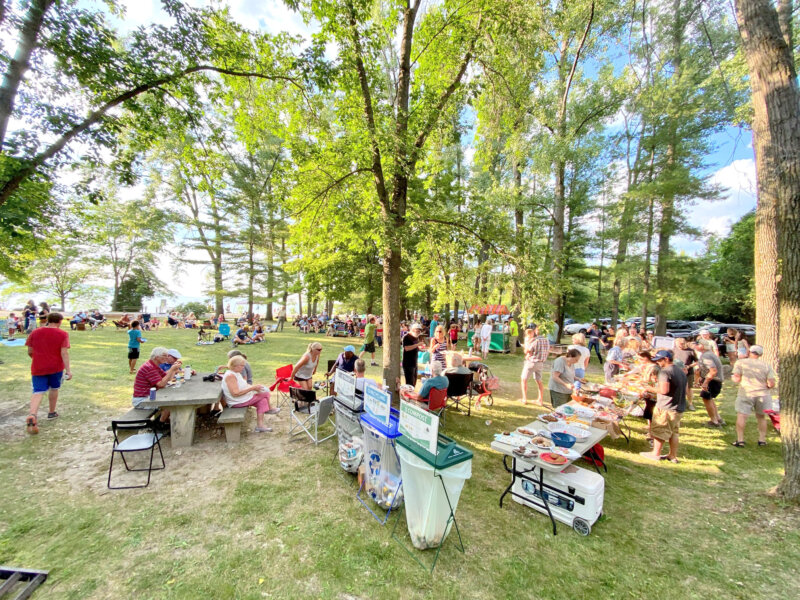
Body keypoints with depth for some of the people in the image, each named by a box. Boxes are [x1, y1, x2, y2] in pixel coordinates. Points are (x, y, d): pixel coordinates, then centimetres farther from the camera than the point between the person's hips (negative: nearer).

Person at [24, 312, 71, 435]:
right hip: (56, 367, -2)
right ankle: (51, 412, 28)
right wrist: (68, 369, -13)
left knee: (38, 392, 0)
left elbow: (30, 352, 6)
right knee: (54, 389, 16)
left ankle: (32, 415, -21)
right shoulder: (63, 334, -9)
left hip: (37, 368, 2)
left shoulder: (34, 332, 2)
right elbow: (64, 353, -16)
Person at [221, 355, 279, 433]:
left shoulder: (237, 373, 11)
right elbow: (235, 393, -29)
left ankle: (260, 425, -4)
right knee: (265, 392, -8)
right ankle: (268, 409, 21)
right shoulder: (230, 375, -22)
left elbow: (243, 386, 15)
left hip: (243, 399, 10)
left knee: (262, 400, -2)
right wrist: (252, 388, -25)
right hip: (238, 402, -10)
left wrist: (254, 387, -3)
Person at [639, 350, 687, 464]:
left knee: (659, 431, 4)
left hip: (665, 408, -8)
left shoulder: (664, 371, -19)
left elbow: (664, 390, -27)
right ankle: (673, 456, 22)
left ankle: (656, 454, 14)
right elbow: (684, 390, 19)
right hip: (679, 408, 8)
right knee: (674, 432, 16)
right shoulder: (681, 372, 10)